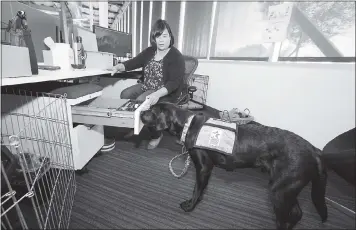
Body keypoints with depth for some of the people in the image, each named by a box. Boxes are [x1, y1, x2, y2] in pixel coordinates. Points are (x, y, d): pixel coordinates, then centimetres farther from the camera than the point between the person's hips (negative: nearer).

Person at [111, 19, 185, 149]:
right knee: (125, 94, -10)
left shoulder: (176, 57, -15)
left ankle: (156, 135, -6)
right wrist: (119, 67, -15)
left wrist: (157, 94, -40)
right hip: (147, 87, 7)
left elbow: (174, 83, -25)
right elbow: (134, 62, 6)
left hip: (167, 92, -7)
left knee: (141, 102, -28)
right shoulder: (150, 51, 6)